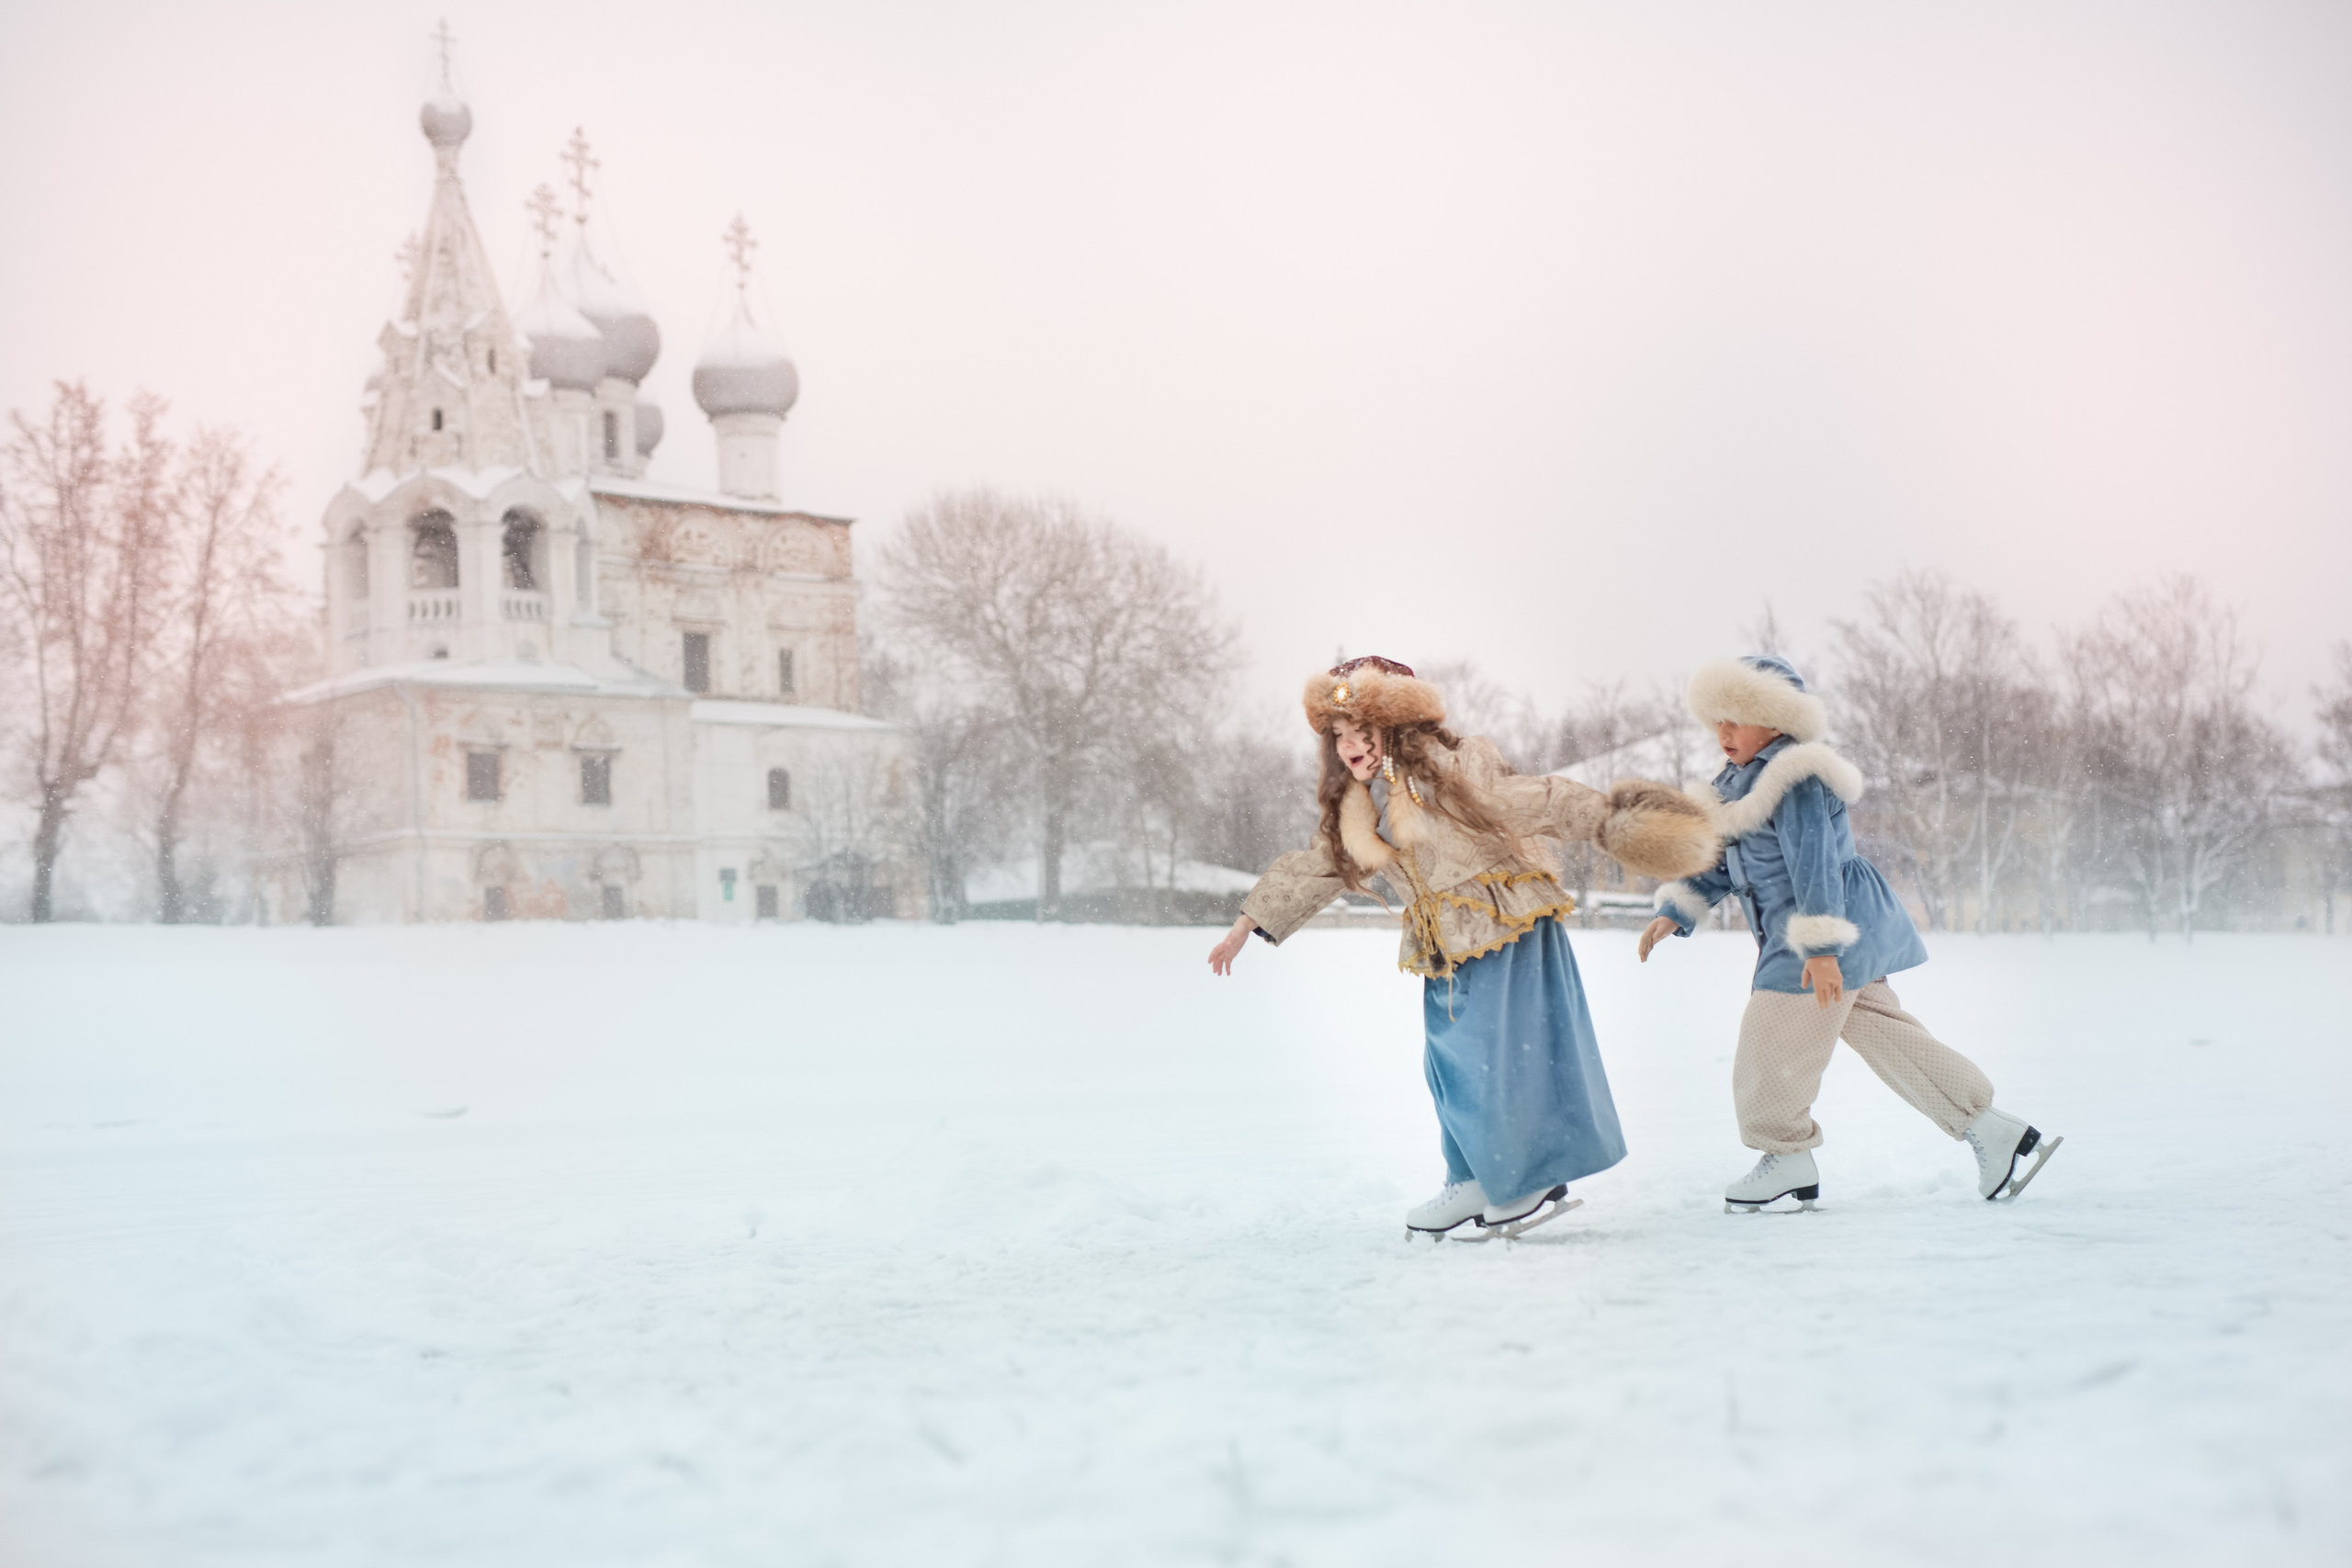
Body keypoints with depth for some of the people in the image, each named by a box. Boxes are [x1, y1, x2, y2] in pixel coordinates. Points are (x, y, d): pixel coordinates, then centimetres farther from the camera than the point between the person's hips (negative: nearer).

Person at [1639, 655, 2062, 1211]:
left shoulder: (1796, 780, -17)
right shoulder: (1741, 784, 15)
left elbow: (1814, 864, -23)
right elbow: (1720, 863, 21)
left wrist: (1821, 947, -27)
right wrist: (1674, 914, 12)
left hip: (1832, 929, -10)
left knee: (1770, 1041, -5)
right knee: (1884, 1034, 10)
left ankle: (1789, 1159, 12)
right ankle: (1991, 1128, 13)